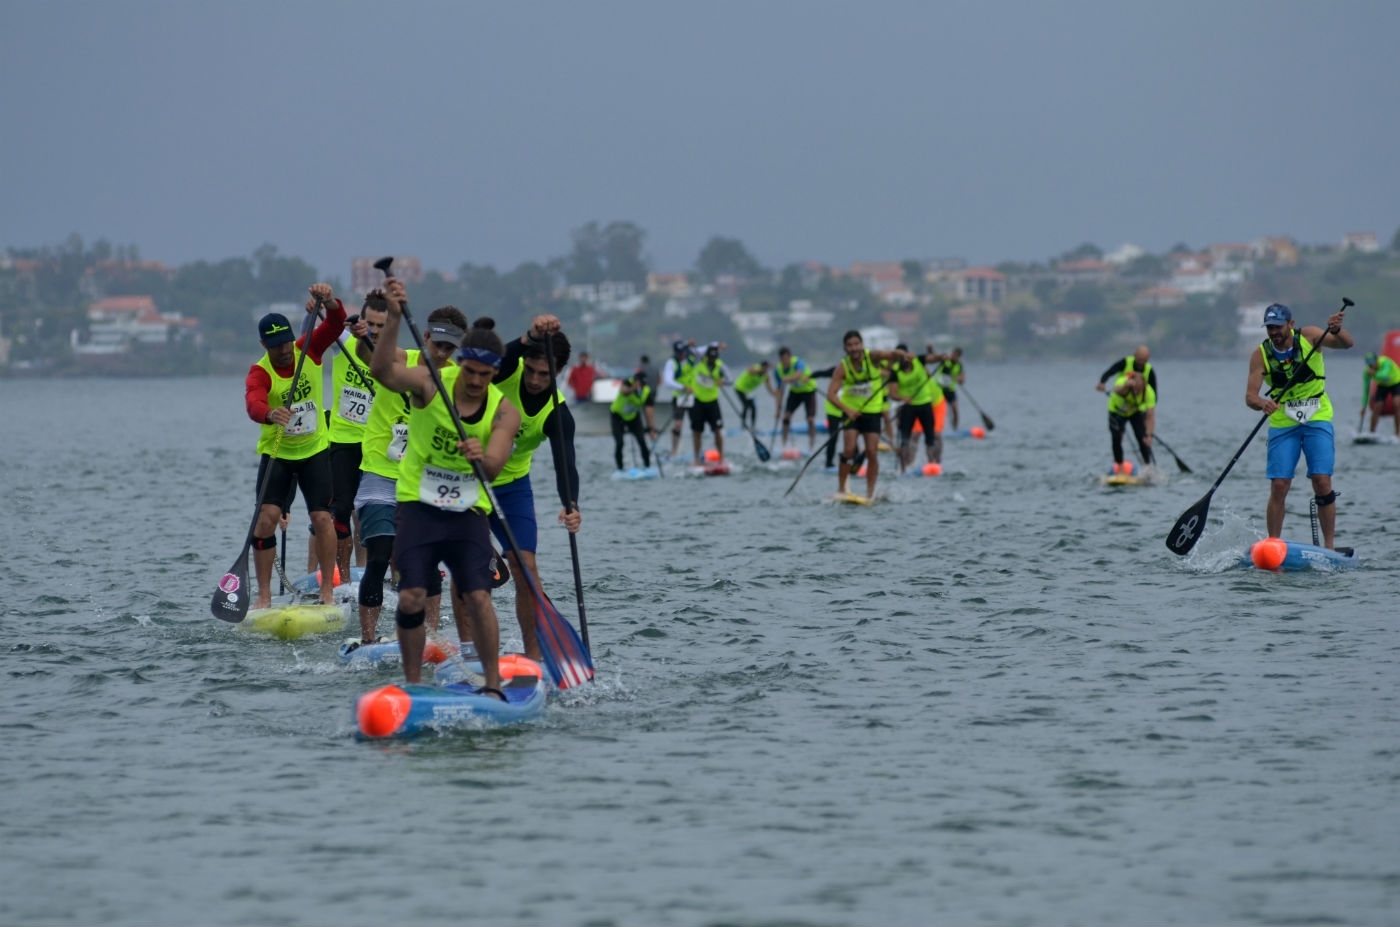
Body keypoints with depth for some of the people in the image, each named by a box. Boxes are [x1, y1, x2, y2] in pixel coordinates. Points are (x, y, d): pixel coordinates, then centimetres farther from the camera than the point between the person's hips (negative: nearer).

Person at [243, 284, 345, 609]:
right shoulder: (260, 373, -18)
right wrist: (270, 415, -61)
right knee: (267, 518, -12)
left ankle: (328, 591, 2)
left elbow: (336, 323, -21)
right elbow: (253, 403, -38)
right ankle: (264, 595, -5)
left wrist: (329, 302, -43)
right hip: (276, 452, -2)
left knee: (322, 518, -6)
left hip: (314, 451, 2)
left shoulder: (309, 351, -8)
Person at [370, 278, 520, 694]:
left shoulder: (504, 412, -6)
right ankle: (413, 685, 5)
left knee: (477, 598, -13)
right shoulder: (431, 384, -9)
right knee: (411, 599, -9)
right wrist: (394, 318, -39)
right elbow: (382, 371, -27)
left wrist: (480, 459, -43)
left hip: (468, 513, 1)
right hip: (418, 507, -1)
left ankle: (493, 685, -5)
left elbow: (493, 467, -19)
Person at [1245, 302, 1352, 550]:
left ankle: (1328, 546, -5)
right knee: (1278, 486, -8)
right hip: (1283, 424, 1)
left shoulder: (1309, 336, -8)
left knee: (1322, 482, -11)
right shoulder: (1261, 355, -7)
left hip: (1317, 420, -1)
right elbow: (1250, 396, -14)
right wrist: (1261, 403, -37)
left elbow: (1346, 343, -18)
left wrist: (1335, 331, -40)